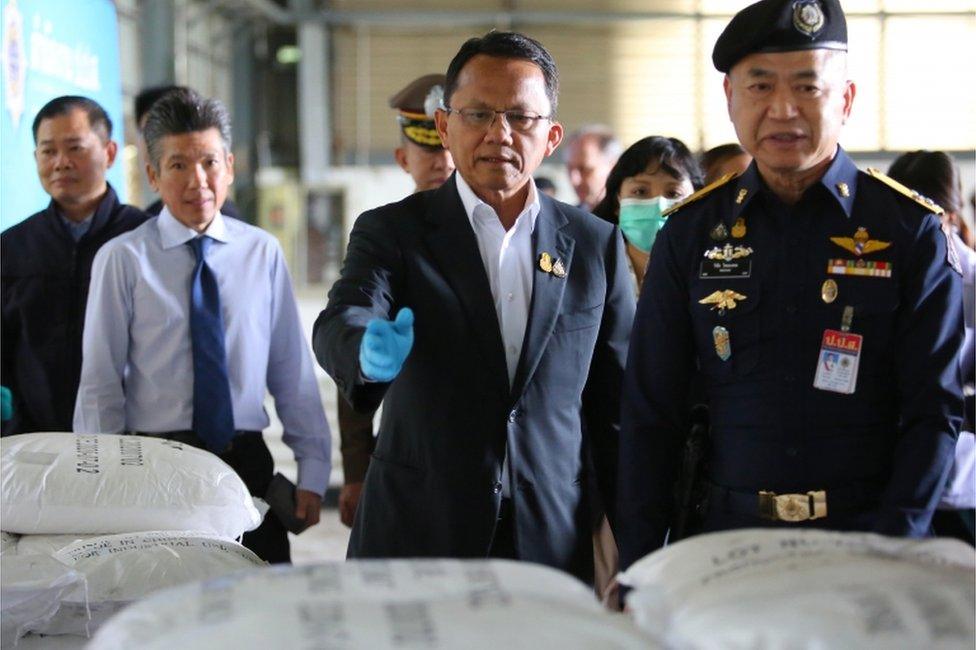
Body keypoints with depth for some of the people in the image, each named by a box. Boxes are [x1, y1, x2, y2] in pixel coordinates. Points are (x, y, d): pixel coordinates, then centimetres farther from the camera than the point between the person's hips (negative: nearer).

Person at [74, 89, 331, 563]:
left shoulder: (262, 253, 6)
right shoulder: (123, 259, -1)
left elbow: (292, 371, 7)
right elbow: (100, 386, 0)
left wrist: (312, 471, 4)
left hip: (248, 465, 2)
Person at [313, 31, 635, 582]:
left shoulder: (596, 245, 7)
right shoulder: (391, 231, 2)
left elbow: (615, 404, 9)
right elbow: (342, 323, -17)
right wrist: (373, 351, -41)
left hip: (554, 546, 2)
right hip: (415, 538, -1)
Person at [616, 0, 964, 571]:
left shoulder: (912, 234, -3)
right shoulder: (691, 234, 3)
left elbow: (934, 413, -5)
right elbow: (652, 413, 4)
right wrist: (639, 575, -1)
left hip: (866, 541, -1)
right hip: (725, 539, 2)